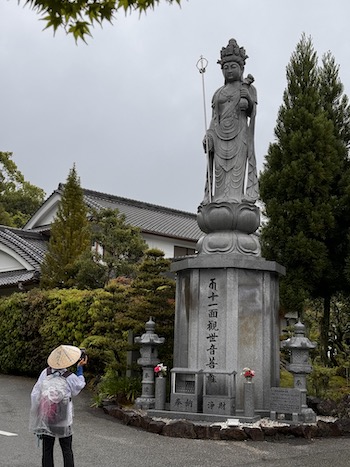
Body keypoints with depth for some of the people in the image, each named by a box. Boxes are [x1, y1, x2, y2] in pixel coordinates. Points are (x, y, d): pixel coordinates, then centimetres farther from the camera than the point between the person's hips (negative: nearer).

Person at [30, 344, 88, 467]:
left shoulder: (45, 373, -7)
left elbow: (35, 394, -4)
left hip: (45, 419, 2)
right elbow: (80, 385, 7)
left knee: (47, 450, 12)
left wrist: (36, 414, 7)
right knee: (67, 450, 11)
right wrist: (80, 367, 11)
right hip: (63, 420, -2)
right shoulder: (70, 377, -15)